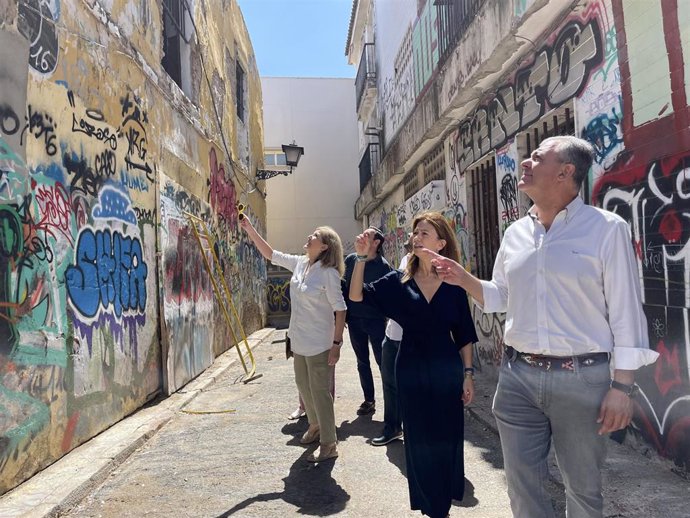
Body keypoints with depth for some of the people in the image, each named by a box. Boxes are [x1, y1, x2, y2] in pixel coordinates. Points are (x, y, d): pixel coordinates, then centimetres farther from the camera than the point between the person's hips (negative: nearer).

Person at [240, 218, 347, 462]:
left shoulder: (329, 273, -19)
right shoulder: (299, 264, 2)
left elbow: (340, 309, -17)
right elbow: (270, 254, 10)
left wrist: (337, 343, -19)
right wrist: (249, 229, 5)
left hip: (319, 344, -8)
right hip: (299, 341, 8)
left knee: (320, 392, 2)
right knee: (304, 387, 21)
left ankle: (329, 444, 18)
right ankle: (315, 425, 44)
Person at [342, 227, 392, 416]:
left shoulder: (383, 266, -9)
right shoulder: (350, 260, 2)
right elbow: (344, 286, 8)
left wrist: (385, 316, -13)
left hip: (375, 320, -4)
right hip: (354, 320, 4)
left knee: (382, 361, 2)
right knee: (362, 362, 14)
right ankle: (369, 400, 27)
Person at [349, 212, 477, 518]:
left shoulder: (454, 284, -2)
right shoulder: (399, 281, -2)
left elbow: (464, 335, 2)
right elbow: (357, 295, -10)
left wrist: (468, 374, 0)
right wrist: (362, 257, -19)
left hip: (446, 370, 0)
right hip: (411, 371, 0)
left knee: (447, 437, 11)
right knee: (419, 440, 10)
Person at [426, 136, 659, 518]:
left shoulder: (606, 228, -7)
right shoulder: (515, 233, 8)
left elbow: (625, 312, -8)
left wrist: (622, 386, -11)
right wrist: (463, 279, -1)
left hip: (581, 379, -4)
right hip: (517, 375, 4)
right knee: (522, 483, 14)